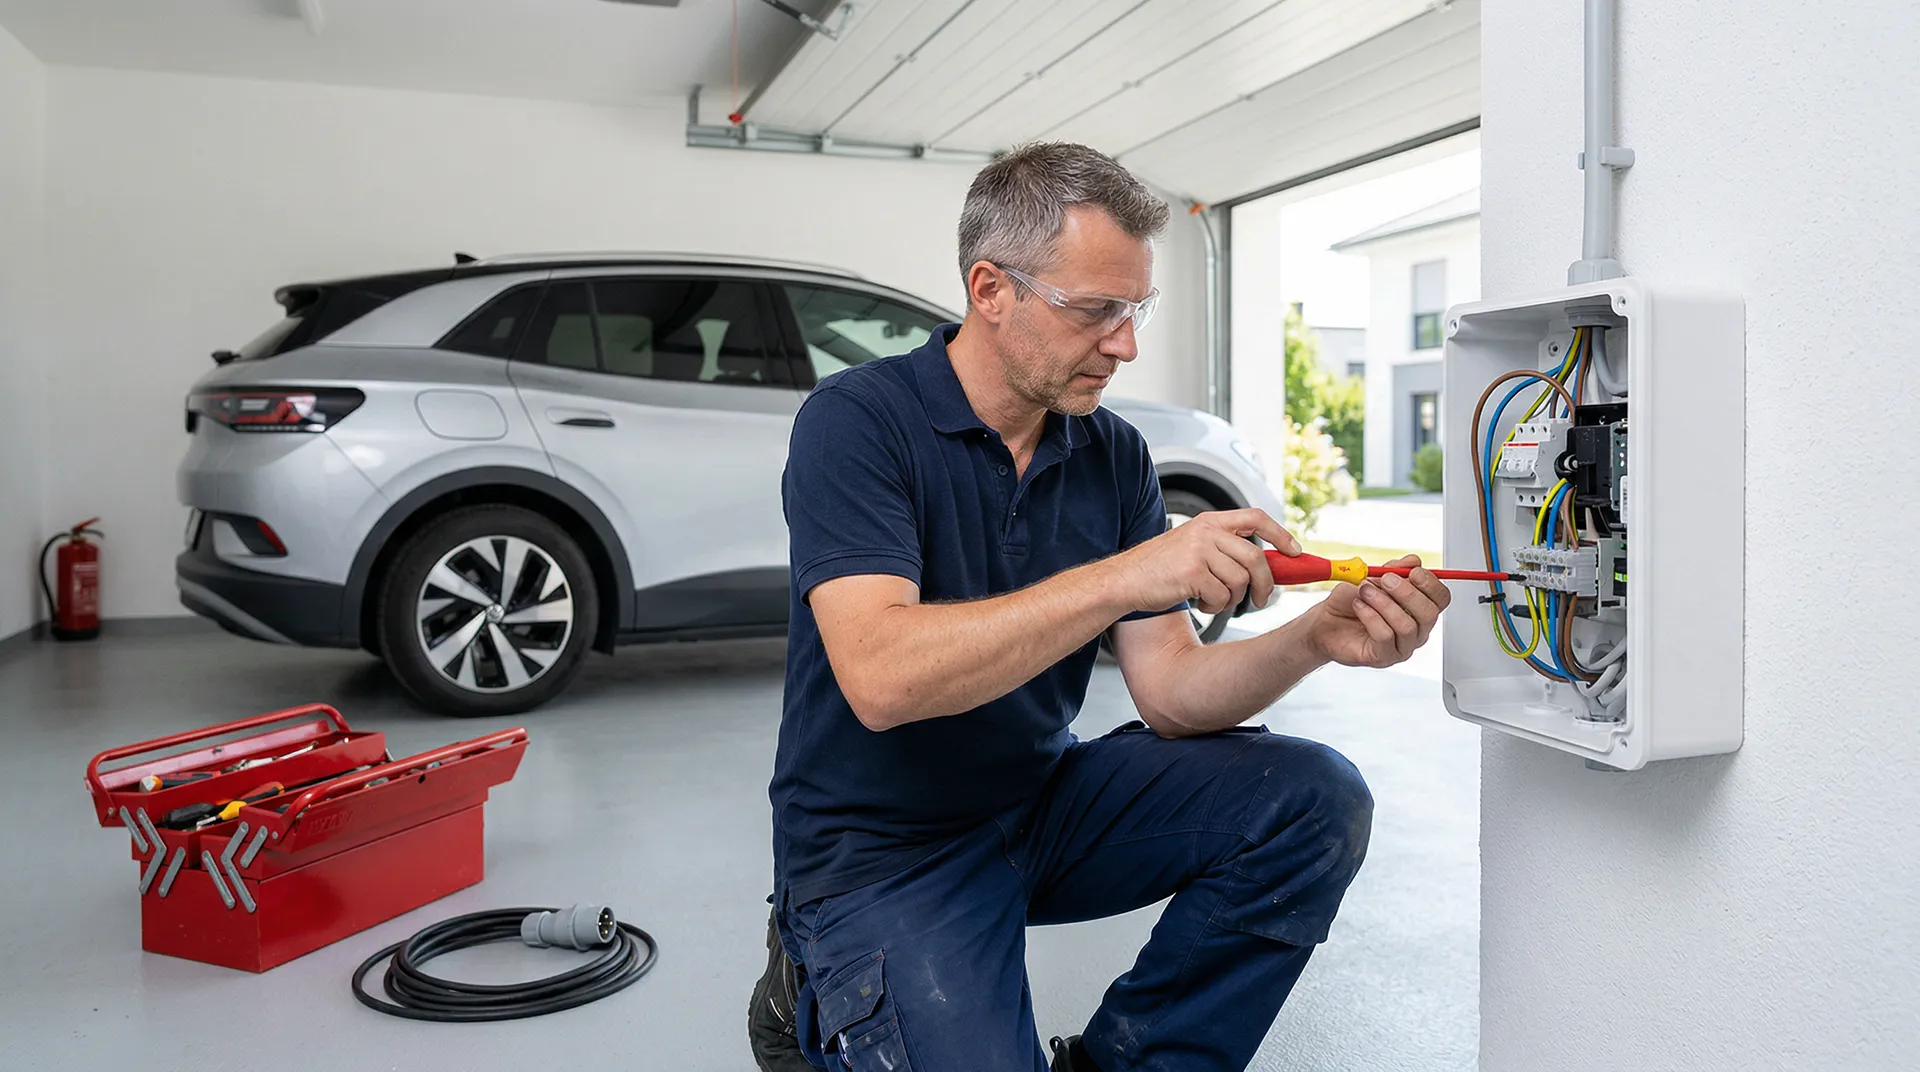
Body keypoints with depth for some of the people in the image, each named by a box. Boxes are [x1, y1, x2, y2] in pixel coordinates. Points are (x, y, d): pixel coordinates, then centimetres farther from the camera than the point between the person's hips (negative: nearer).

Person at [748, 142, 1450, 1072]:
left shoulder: (1114, 455, 1)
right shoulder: (857, 420, -17)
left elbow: (1170, 691, -3)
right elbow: (881, 678, -31)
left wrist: (1317, 638, -22)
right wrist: (1122, 577, -36)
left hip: (1043, 802, 6)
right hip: (881, 851, -5)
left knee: (1315, 798, -10)